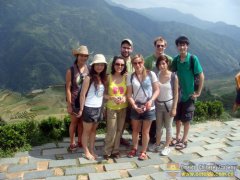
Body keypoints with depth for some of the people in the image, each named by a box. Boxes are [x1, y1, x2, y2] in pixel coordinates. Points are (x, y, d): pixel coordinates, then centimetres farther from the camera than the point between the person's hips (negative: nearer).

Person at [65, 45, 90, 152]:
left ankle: (80, 141, 31)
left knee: (82, 122, 15)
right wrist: (69, 105, -11)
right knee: (74, 122, 9)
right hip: (74, 101, -3)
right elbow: (68, 89, -10)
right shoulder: (71, 71, -12)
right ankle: (72, 143, 24)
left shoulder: (88, 70, -2)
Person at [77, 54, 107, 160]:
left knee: (94, 130, 15)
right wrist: (81, 109, -13)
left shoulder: (103, 78, 6)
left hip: (99, 108, 6)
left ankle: (92, 150, 27)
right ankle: (86, 152, 20)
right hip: (89, 108, -6)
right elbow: (82, 95, -13)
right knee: (87, 131, 8)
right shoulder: (89, 78, -13)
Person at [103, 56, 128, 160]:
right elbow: (104, 94, -5)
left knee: (119, 130, 10)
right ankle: (107, 151, 17)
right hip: (111, 107, -2)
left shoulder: (126, 77, -2)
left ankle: (115, 150, 26)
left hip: (123, 107, 3)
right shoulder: (109, 77, -7)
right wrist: (112, 98, -21)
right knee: (111, 131, -3)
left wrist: (125, 97, -15)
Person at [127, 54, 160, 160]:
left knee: (145, 131, 9)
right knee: (135, 130, 15)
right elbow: (129, 94, -3)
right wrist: (134, 106, -15)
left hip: (149, 107, -1)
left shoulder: (151, 74, -5)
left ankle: (143, 152, 24)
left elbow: (157, 90, -4)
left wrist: (151, 101, -18)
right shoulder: (130, 77, -2)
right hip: (136, 107, 2)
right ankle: (134, 149, 35)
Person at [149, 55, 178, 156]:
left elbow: (176, 93, -7)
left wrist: (174, 108, -10)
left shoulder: (173, 77, -11)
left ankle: (167, 147, 23)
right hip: (158, 104, 3)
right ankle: (157, 144, 31)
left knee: (168, 126, 9)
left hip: (169, 104, -3)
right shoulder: (156, 75, -4)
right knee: (158, 126, 15)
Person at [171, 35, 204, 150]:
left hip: (189, 94, -4)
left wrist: (198, 92, -12)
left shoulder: (193, 58, -14)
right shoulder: (176, 59, -1)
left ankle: (184, 140, 21)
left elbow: (201, 76, -12)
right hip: (178, 93, 4)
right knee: (177, 117, 14)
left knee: (186, 119, 7)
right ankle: (177, 137, 31)